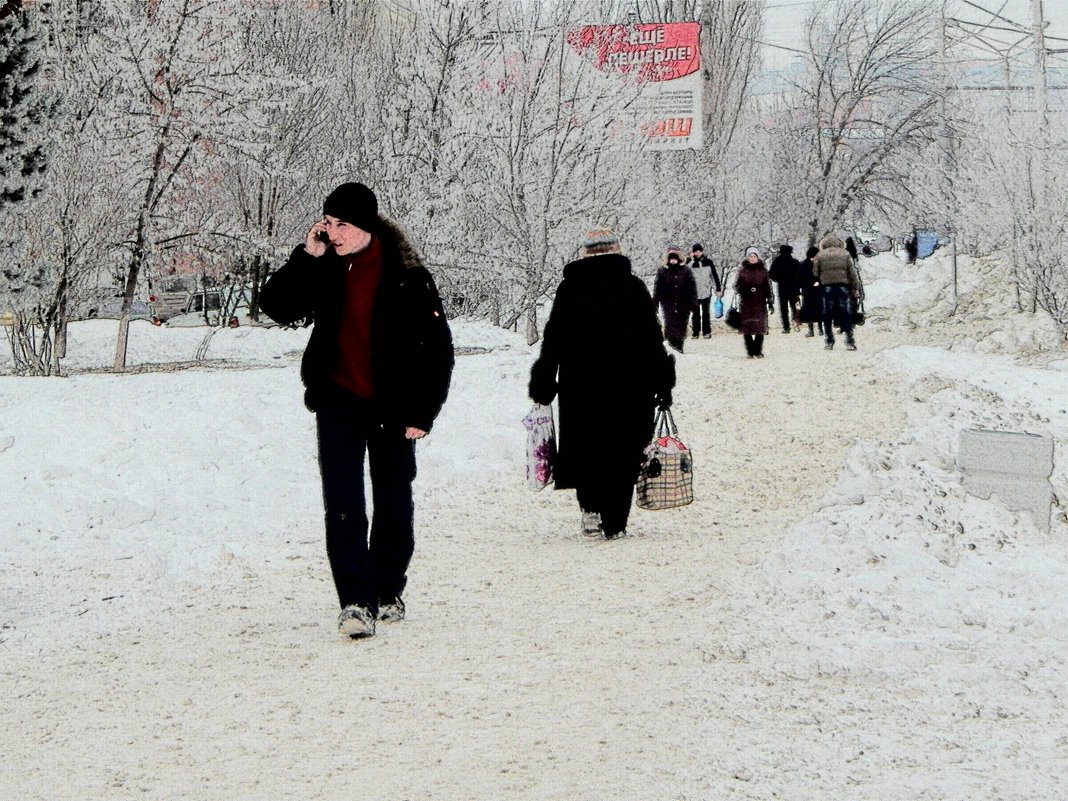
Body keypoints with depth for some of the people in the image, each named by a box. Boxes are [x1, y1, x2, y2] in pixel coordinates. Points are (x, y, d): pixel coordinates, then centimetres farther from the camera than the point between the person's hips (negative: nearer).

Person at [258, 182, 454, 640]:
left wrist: (422, 412, -8)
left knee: (393, 503, 12)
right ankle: (355, 601, -11)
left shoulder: (406, 276, -9)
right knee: (342, 504, -9)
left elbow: (438, 347, -6)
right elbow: (276, 307, -3)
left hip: (392, 407, -1)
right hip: (339, 401, 1)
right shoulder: (326, 268, 0)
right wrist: (307, 257, -13)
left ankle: (388, 590, 29)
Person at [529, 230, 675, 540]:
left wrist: (542, 385, 9)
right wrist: (662, 384, 5)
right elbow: (653, 339, -1)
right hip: (629, 385, -1)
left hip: (579, 387, 1)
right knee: (622, 454, 6)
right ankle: (613, 523, 6)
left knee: (586, 447, 11)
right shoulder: (633, 287, 0)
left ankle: (591, 504, -9)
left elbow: (553, 340, 3)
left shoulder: (569, 288, 2)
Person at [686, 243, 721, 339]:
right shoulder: (690, 262, 0)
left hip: (706, 292, 0)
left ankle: (707, 332, 9)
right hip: (694, 293, 0)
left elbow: (715, 276, 8)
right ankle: (696, 332, 9)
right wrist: (691, 260, -19)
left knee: (706, 313, 4)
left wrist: (718, 289, 6)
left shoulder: (708, 262, 2)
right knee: (696, 314, 5)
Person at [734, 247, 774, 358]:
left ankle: (758, 351, 5)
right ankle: (750, 351, 4)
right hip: (746, 304, 0)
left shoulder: (763, 271, 7)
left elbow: (768, 287, 11)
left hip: (760, 303, 0)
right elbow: (736, 286, 8)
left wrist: (770, 302, 7)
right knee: (747, 328, -3)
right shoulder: (742, 271, 5)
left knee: (760, 328, -3)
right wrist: (746, 290, -11)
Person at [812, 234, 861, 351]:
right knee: (845, 315, 4)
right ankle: (850, 342, 0)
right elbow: (852, 272, 3)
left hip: (826, 287, -1)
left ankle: (829, 342, 7)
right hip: (843, 287, 1)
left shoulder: (819, 256, 2)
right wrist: (855, 288, 7)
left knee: (827, 316, 6)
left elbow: (815, 274, 2)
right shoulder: (845, 254, 5)